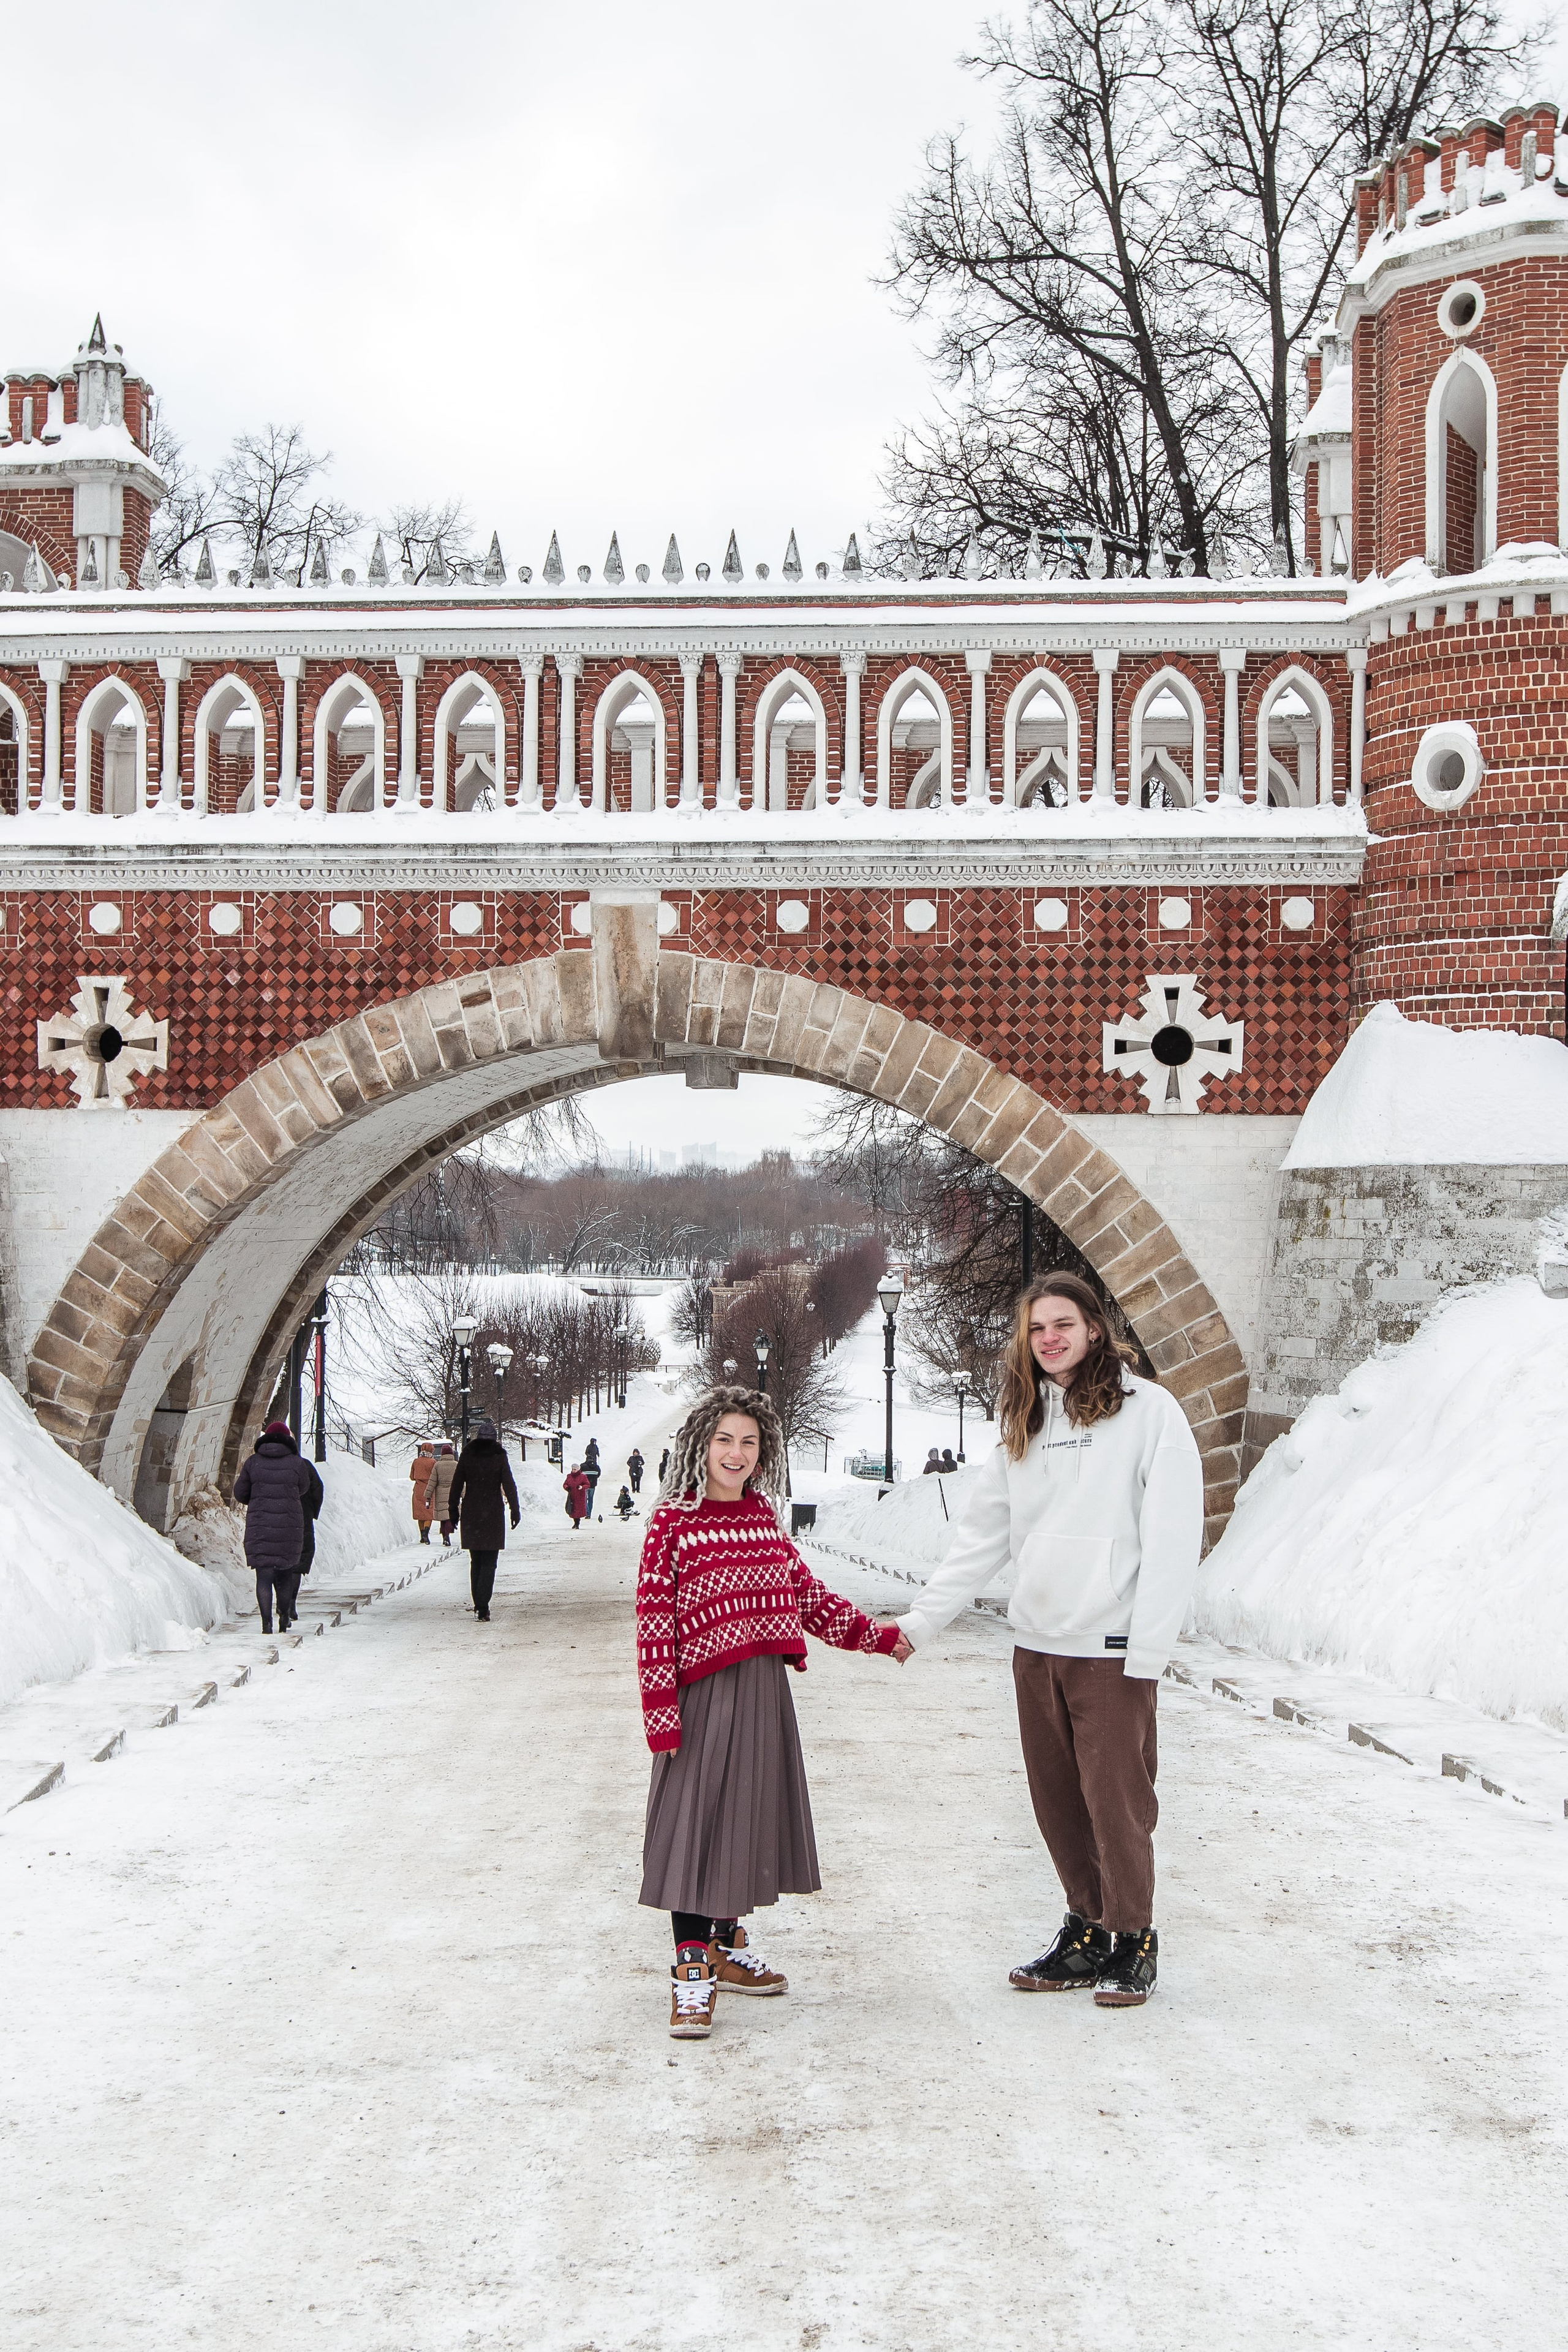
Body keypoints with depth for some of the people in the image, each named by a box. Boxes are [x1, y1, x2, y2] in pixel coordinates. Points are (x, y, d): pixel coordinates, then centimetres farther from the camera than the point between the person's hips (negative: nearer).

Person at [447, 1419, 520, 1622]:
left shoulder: (466, 1455, 3)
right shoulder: (499, 1455, -4)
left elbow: (456, 1484, 5)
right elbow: (509, 1484, -7)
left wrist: (454, 1511, 12)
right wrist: (515, 1510, -2)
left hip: (470, 1514, 3)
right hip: (493, 1514, -3)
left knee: (475, 1561, 15)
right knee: (489, 1563, -2)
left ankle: (478, 1606, 17)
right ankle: (483, 1609, -13)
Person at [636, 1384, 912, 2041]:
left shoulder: (763, 1515, 10)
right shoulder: (673, 1522, -8)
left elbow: (803, 1591, 20)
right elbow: (654, 1620, -11)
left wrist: (873, 1633, 20)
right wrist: (661, 1710, -15)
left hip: (763, 1691, 6)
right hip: (704, 1692, -6)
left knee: (748, 1815, 13)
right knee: (695, 1820, -4)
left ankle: (726, 1945, 28)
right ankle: (692, 1969, 3)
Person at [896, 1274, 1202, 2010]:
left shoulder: (1147, 1410, -5)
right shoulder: (1025, 1424, 14)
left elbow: (1172, 1537, -9)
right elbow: (982, 1534, 16)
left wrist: (1148, 1647, -15)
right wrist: (919, 1620, 10)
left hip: (1110, 1647, -6)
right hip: (1036, 1644, 6)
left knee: (1116, 1798, -2)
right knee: (1056, 1800, 10)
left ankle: (1134, 1943, 14)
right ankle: (1085, 1935, 24)